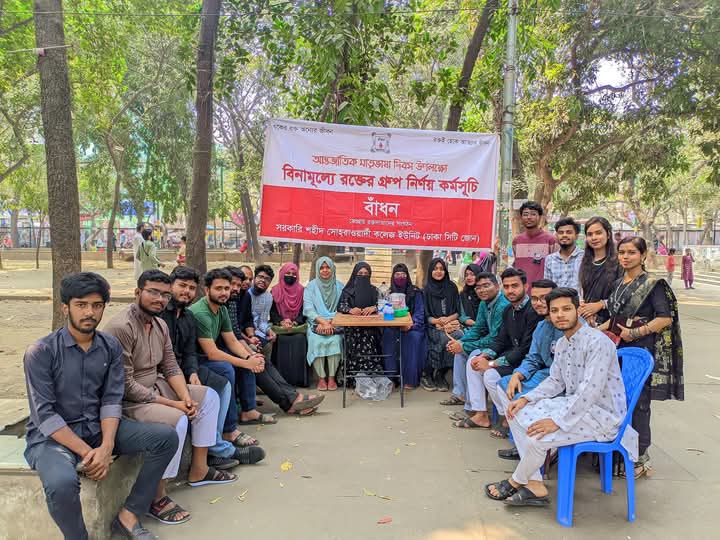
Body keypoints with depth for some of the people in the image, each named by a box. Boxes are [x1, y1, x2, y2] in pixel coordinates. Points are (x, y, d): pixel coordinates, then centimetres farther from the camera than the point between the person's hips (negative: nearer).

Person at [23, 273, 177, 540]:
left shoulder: (111, 347, 0)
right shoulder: (40, 352, -13)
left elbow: (112, 400, -3)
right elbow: (44, 414, -15)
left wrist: (106, 446, -19)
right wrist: (86, 452, -20)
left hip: (99, 427, 5)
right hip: (53, 435, -4)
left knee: (166, 437, -13)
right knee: (62, 483, -36)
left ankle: (128, 515, -3)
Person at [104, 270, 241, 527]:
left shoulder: (160, 324, 5)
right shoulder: (121, 328, -23)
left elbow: (170, 367, 7)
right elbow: (126, 385, -25)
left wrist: (186, 397, -12)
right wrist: (171, 404, -22)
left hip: (156, 386, 9)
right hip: (129, 400, -9)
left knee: (209, 396, 6)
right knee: (177, 420, -30)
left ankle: (198, 470, 14)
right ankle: (157, 497, -11)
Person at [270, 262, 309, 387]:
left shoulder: (302, 290, 11)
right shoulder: (275, 291, 10)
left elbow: (304, 311, 4)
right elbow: (272, 311, 4)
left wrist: (294, 322, -13)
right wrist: (282, 322, -14)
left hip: (298, 324, 0)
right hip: (279, 325, 0)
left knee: (300, 339, -29)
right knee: (281, 339, -30)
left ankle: (298, 378, -22)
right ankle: (282, 378, -23)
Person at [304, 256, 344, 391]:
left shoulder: (339, 286, 8)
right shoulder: (311, 286, 6)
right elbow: (308, 309, -4)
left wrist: (329, 322, -14)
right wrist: (322, 321, -18)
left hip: (334, 324, 1)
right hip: (315, 323, 0)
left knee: (335, 340, -29)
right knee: (317, 340, -30)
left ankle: (332, 377, -17)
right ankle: (321, 377, -17)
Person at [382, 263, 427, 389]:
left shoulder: (416, 292, 5)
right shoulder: (389, 293, 11)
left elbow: (420, 313, -2)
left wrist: (411, 325, -21)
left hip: (412, 326, -2)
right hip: (393, 326, 2)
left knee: (414, 336, -34)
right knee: (387, 334, -30)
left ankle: (410, 379, -28)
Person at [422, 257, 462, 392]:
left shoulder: (452, 287, 11)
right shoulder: (427, 289, 6)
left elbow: (458, 312, 10)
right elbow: (425, 315, 2)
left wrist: (448, 319, -11)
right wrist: (436, 321, -17)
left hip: (451, 324, 2)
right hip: (433, 327, -2)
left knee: (460, 336, -31)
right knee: (445, 339, -34)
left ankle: (440, 374, -16)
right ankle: (426, 374, -16)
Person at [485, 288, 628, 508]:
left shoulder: (597, 342, -22)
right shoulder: (562, 343, 7)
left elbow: (590, 391, -28)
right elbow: (555, 381, 14)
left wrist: (558, 421, -28)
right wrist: (525, 399, -1)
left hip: (603, 415, -9)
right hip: (575, 404, 9)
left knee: (537, 436, -25)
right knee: (518, 414, 1)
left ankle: (516, 482, 7)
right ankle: (535, 486, 1)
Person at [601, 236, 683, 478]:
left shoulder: (652, 284, -8)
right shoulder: (618, 284, 13)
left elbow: (665, 318, -15)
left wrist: (636, 332, -18)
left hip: (641, 351, -7)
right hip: (618, 349, 7)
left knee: (637, 403, -2)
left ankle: (641, 457, 10)